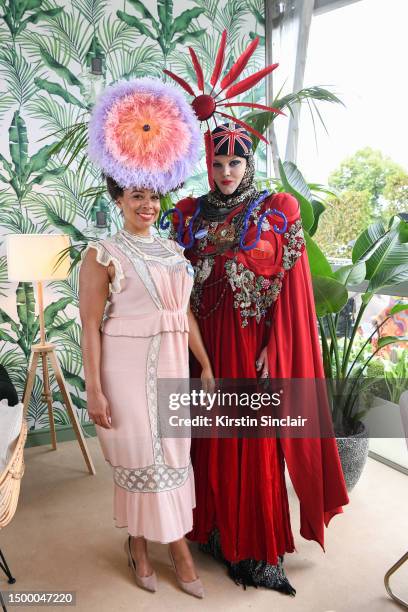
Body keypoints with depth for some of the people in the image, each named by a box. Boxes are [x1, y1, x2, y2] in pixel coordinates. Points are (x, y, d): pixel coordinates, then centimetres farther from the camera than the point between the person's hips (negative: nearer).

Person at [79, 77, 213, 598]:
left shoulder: (173, 251, 8)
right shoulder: (103, 254, -8)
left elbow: (185, 313, 11)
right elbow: (90, 325, -11)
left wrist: (205, 365, 11)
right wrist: (93, 390, -14)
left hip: (172, 364, 6)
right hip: (126, 366, -5)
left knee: (171, 452, 14)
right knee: (140, 454, 7)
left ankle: (141, 541, 35)